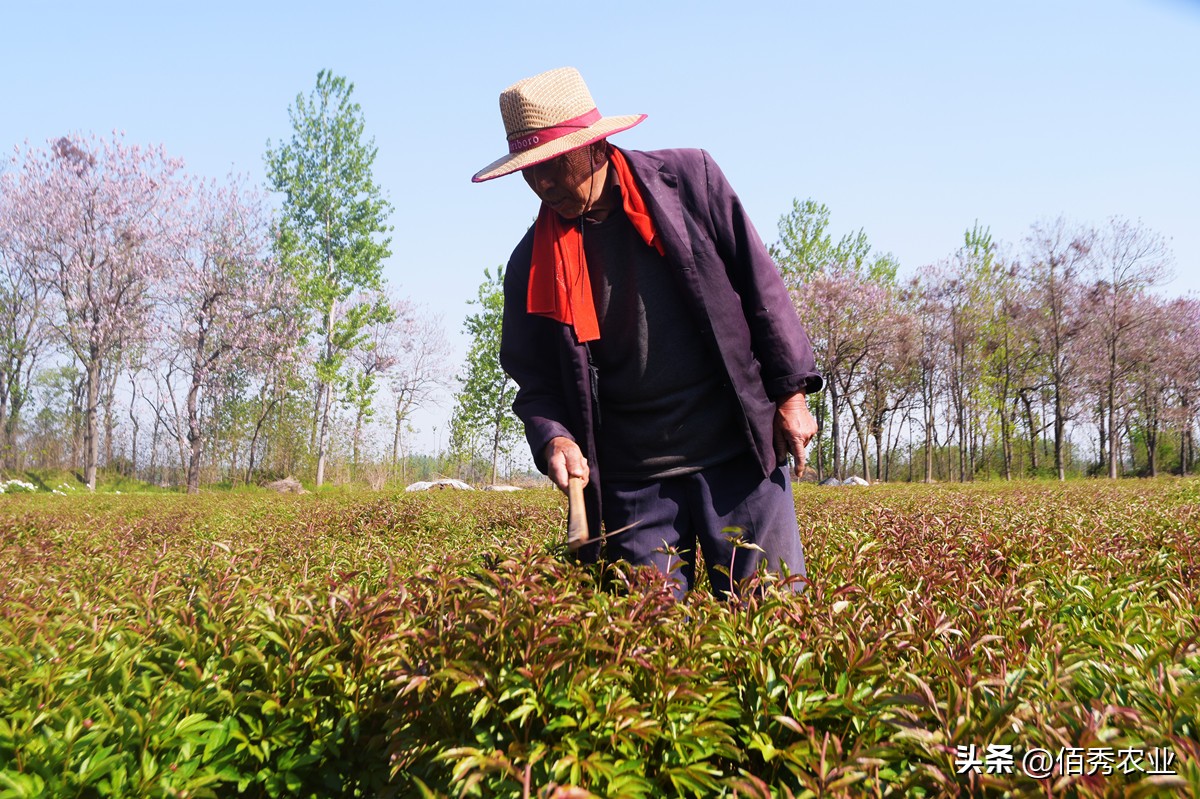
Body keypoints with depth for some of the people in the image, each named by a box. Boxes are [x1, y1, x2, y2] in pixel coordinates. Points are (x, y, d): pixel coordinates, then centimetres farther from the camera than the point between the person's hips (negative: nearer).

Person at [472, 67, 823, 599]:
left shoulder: (689, 178, 0)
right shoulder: (531, 265, 3)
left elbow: (760, 285, 3)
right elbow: (536, 384, 7)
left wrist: (790, 392, 0)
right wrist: (554, 439, -14)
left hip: (740, 452, -1)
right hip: (633, 480, 1)